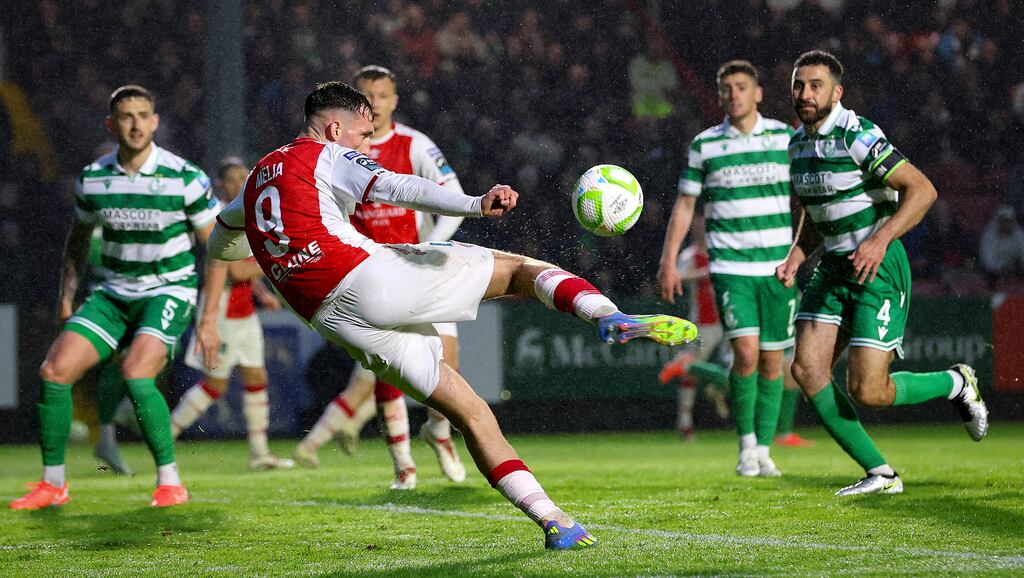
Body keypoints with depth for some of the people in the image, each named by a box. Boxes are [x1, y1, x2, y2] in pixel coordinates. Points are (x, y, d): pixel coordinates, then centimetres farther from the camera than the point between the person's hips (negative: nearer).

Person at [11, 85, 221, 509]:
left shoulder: (185, 177, -12)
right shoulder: (92, 178, -1)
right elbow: (79, 235, 19)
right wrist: (67, 294, 11)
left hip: (169, 291, -4)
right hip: (113, 294, 5)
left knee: (136, 373, -29)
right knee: (54, 369, -11)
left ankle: (170, 481, -14)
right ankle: (53, 483, 4)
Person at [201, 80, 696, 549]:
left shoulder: (259, 176, 27)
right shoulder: (328, 158, 5)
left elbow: (218, 244, 43)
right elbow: (399, 188, -14)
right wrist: (476, 205, -27)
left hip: (333, 320, 6)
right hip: (370, 279, -6)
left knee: (466, 410, 9)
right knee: (522, 268, 3)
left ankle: (550, 519, 1)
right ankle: (612, 319, -26)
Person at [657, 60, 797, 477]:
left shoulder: (785, 137, 4)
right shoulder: (704, 145, 4)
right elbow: (684, 205, 10)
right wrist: (668, 262, 6)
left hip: (779, 267, 1)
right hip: (729, 267, -1)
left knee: (772, 359, 3)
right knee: (745, 353, -15)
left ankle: (763, 450, 15)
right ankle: (745, 443, 3)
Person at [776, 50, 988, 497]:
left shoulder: (857, 135, -16)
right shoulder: (798, 144, 10)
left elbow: (922, 190, -22)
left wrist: (880, 239, -32)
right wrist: (797, 254, 7)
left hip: (878, 270, -8)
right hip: (834, 269, 8)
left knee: (866, 390, -13)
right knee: (806, 369, -8)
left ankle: (956, 384, 17)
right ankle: (880, 474, 0)